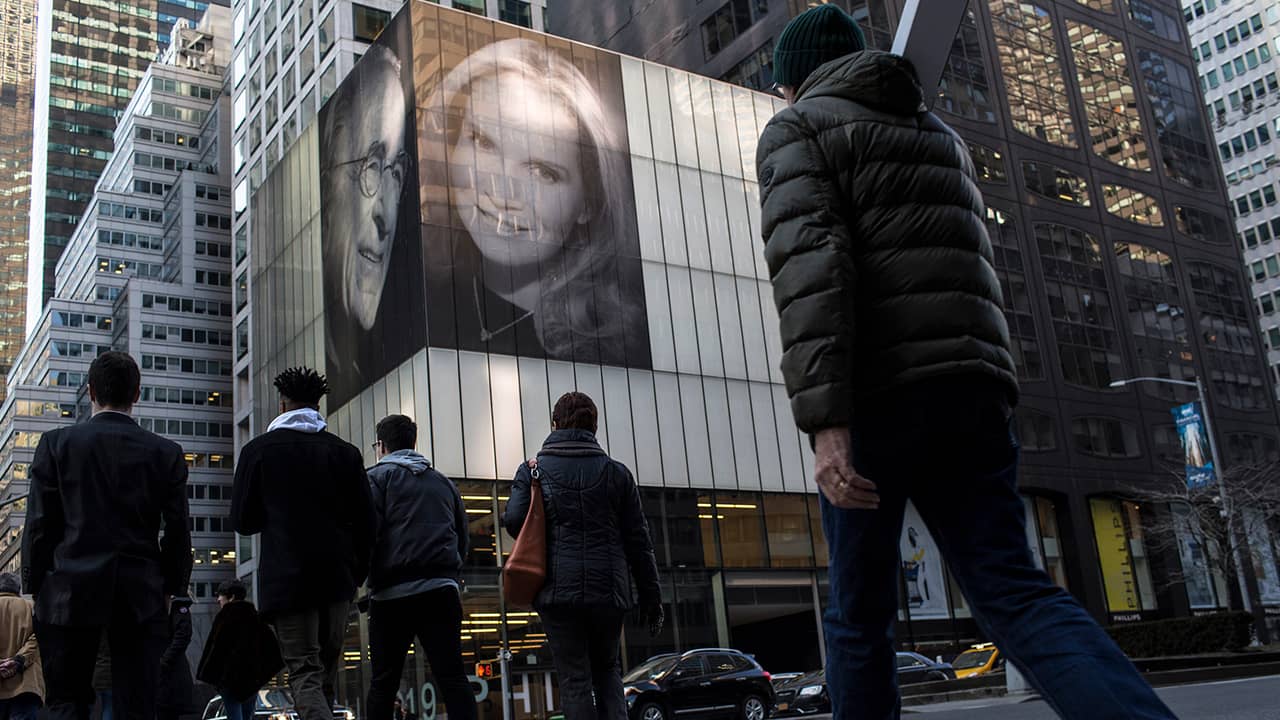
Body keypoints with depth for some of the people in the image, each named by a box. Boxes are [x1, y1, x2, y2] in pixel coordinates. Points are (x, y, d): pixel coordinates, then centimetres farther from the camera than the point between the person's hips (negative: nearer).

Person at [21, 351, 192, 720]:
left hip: (70, 593, 0)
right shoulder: (167, 452, 2)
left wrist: (35, 587, 9)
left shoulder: (56, 443, 0)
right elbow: (177, 530, 3)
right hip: (141, 595, 1)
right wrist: (171, 589, 13)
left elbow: (39, 524, 0)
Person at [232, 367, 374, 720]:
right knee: (327, 671, 17)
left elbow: (242, 521, 4)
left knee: (304, 672, -4)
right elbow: (365, 521, 5)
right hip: (337, 577, 3)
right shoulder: (345, 452, 6)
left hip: (286, 576, -3)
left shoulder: (258, 449, 1)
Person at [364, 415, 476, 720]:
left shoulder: (378, 477, 4)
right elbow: (463, 537, 19)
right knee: (453, 677, -1)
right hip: (442, 589, 4)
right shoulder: (444, 482, 20)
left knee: (383, 683, 5)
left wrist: (363, 575, 3)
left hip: (393, 592, -3)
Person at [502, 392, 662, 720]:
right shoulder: (616, 472, 7)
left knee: (575, 681, 4)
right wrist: (651, 597, 10)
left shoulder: (533, 470, 4)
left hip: (558, 591, -2)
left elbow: (514, 520, -9)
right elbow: (638, 540, 6)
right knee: (607, 671, 19)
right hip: (609, 591, 2)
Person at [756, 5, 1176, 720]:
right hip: (975, 388, 6)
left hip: (877, 396, -5)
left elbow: (809, 263, -12)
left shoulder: (796, 130, 5)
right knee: (1013, 590, -2)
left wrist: (825, 421, -21)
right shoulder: (939, 133, 27)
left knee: (860, 614, 6)